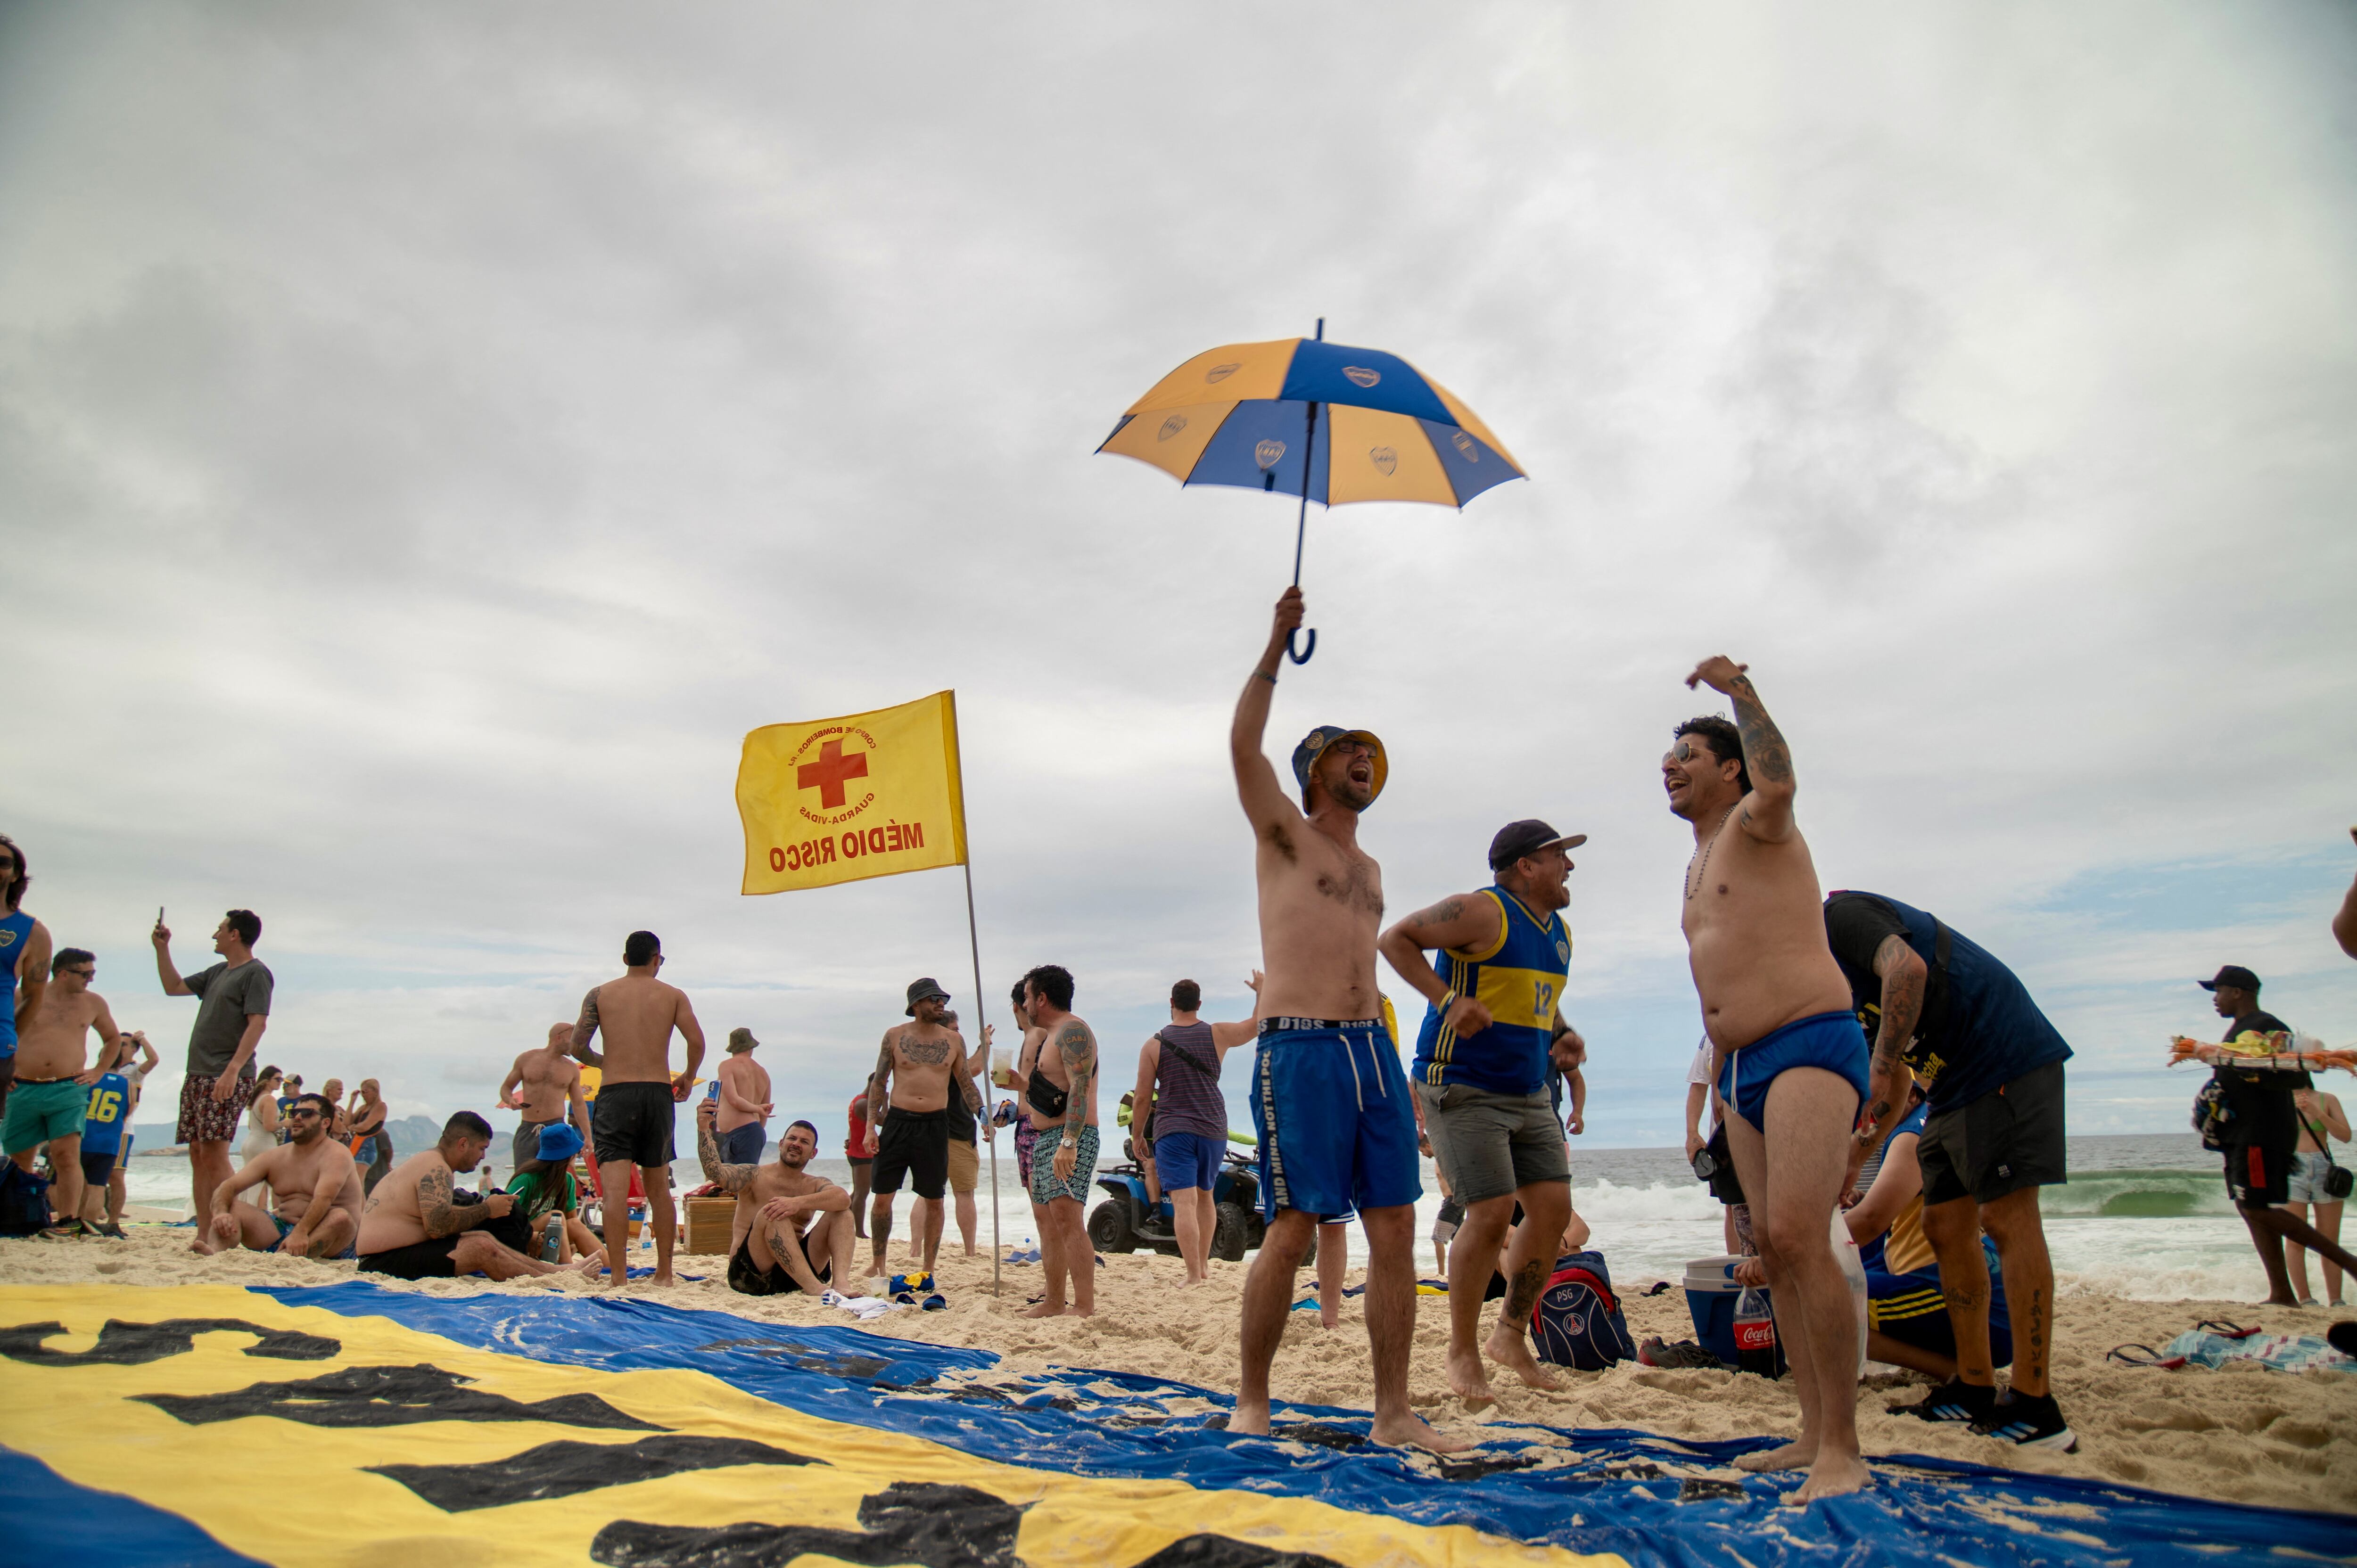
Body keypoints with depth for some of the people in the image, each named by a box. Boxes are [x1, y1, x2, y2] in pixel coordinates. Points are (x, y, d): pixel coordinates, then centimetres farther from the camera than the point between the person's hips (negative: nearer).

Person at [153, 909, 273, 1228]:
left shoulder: (256, 973, -7)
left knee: (213, 1153, -15)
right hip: (198, 1076, 9)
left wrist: (232, 1070, -25)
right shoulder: (217, 972, 21)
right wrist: (162, 948, 25)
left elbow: (258, 1024, -17)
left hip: (226, 1079, -9)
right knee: (198, 1154, 7)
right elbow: (174, 987, 34)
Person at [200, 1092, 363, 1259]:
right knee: (230, 1207, -10)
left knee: (341, 1217, -37)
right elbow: (228, 1186, 2)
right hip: (281, 1231, 6)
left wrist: (301, 1232, -43)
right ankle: (217, 1252, -41)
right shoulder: (274, 1157, 12)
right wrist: (221, 1213, -21)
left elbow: (323, 1200, -25)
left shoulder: (336, 1155, -8)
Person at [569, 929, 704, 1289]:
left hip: (615, 1093, -2)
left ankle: (619, 1277, -16)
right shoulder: (673, 996, 7)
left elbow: (577, 1047, 1)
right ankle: (664, 1273, 20)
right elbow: (697, 1041, -4)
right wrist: (688, 1078, 13)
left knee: (615, 1188, -7)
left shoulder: (600, 995, 7)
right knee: (658, 1186, 15)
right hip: (658, 1093, 2)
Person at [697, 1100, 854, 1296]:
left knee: (842, 1213, -9)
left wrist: (799, 1202, -31)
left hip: (798, 1271, 4)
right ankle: (814, 1288, -40)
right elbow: (716, 1173, -17)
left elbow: (843, 1198, -14)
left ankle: (840, 1283, -33)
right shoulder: (754, 1176, 5)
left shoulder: (815, 1185, 11)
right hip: (750, 1274, -3)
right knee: (771, 1214, -27)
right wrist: (704, 1130, -29)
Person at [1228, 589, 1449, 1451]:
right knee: (1291, 1233, -5)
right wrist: (1276, 646, -8)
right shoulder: (1284, 836, 4)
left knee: (1395, 1230, 2)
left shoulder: (1369, 868, 23)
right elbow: (1243, 747, -12)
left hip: (1373, 1051, 6)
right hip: (1300, 1054, -6)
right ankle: (1251, 1403, 10)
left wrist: (1396, 1070, 19)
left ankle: (1394, 1412, 11)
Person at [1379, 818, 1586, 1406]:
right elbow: (1395, 939, -14)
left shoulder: (1559, 933, 14)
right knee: (1492, 1214, -11)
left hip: (1529, 1094, 9)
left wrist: (1565, 1035, 11)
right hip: (1462, 1089, -8)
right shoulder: (1482, 912, -13)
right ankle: (1463, 1352, 7)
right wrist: (1447, 999, -23)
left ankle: (1510, 1336, 20)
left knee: (1554, 1207, 3)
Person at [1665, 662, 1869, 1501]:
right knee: (1773, 1246, 8)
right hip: (1741, 1068, 10)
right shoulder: (1699, 865, 23)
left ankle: (1842, 1450, -13)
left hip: (1811, 1046, -10)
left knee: (1799, 1237, -20)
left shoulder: (1755, 825, -2)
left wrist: (1740, 692, -18)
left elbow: (1778, 784, -29)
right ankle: (1813, 1434, 16)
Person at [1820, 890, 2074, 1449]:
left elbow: (1908, 969, -31)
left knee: (2007, 1216, -11)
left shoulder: (1838, 915, -9)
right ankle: (1975, 1388, 15)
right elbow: (1896, 1084, 24)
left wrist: (1878, 1070, -29)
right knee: (1946, 1226, 8)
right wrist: (1853, 1158, 22)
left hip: (2006, 1061, -10)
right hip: (1955, 1082, 10)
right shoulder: (1833, 963, 20)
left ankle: (2034, 1407, -8)